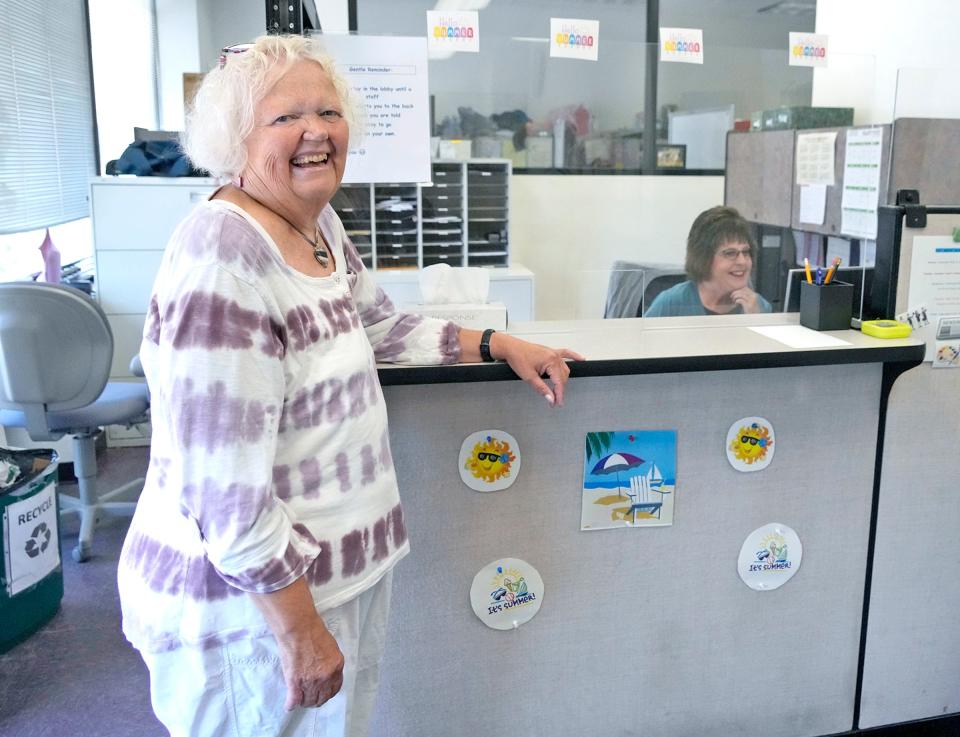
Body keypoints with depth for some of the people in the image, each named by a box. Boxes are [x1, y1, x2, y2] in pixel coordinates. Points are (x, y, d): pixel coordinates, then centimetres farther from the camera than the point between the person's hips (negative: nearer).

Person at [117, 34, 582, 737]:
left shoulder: (321, 224, 3)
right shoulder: (222, 262, -25)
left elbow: (380, 326, 19)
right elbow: (226, 494, -26)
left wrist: (501, 345, 13)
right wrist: (301, 632, -19)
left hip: (341, 566, 9)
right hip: (253, 600, -8)